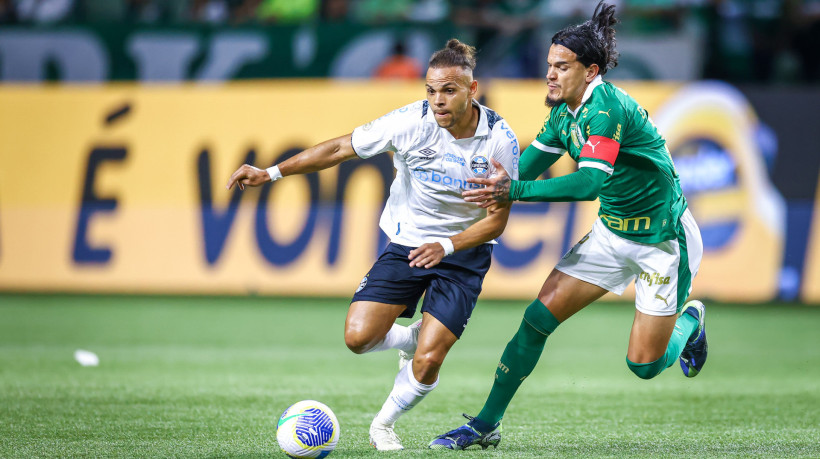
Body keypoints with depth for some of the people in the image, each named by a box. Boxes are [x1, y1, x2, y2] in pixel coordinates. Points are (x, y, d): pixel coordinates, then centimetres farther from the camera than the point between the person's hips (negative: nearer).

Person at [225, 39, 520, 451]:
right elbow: (340, 148, -7)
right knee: (358, 337, -14)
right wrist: (270, 173, -10)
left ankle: (383, 425, 18)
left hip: (464, 252, -1)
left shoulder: (500, 140, -17)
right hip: (406, 243, 1)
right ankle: (410, 339, 21)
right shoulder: (411, 121, -17)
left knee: (427, 363, -12)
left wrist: (446, 246, -26)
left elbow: (497, 219, -10)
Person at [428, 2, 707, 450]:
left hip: (663, 240, -7)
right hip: (612, 232, 7)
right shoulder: (564, 110, -1)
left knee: (645, 364, -4)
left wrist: (515, 190, -40)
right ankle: (486, 424, 1)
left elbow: (590, 181, -39)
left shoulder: (606, 108, -28)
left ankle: (689, 320, 30)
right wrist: (498, 186, -9)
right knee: (539, 316, -6)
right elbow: (533, 159, 10)